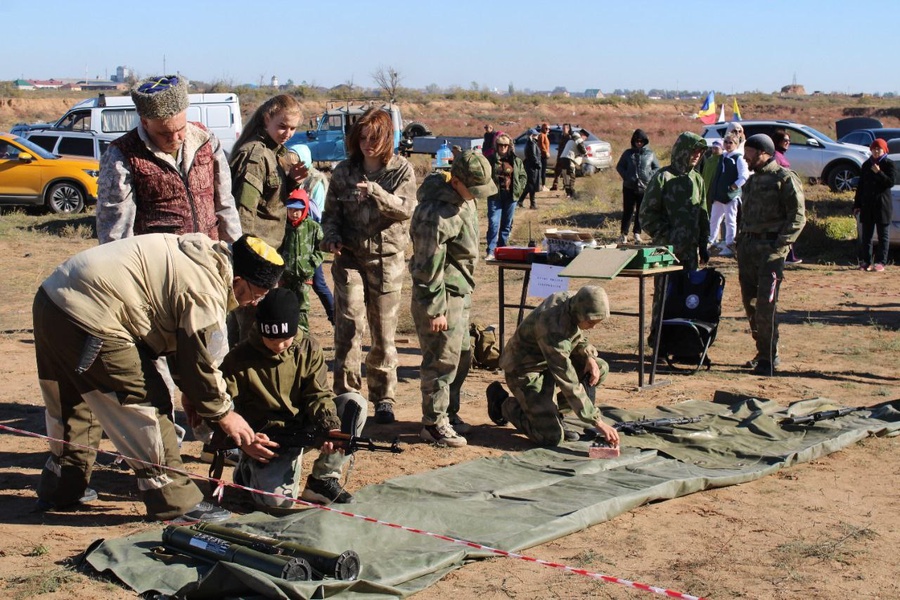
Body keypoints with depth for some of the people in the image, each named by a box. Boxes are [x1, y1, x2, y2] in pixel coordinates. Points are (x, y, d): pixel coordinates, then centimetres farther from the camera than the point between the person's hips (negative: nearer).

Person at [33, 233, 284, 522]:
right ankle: (176, 502, 5)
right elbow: (199, 362, -9)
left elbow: (182, 343, 21)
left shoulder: (200, 253, 14)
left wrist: (193, 396, 23)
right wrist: (224, 414, 6)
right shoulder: (204, 293, -16)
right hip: (89, 316, -10)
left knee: (75, 401, 26)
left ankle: (60, 490, 40)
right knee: (146, 404, -2)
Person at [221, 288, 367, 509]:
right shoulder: (239, 358, -12)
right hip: (265, 440, -4)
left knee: (355, 403, -18)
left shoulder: (309, 349, -3)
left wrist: (331, 428, -29)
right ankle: (248, 470, 10)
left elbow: (318, 395, -9)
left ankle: (323, 480, -7)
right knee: (278, 501, -29)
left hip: (303, 425, 4)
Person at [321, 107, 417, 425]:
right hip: (350, 256, 1)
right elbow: (331, 211, 10)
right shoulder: (344, 171, 5)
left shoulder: (402, 170, 1)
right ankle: (346, 395, -5)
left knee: (384, 333, 5)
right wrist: (331, 236, -11)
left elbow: (406, 208, -13)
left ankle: (383, 399, 16)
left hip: (387, 258, 0)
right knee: (349, 324, -11)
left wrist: (375, 191, -28)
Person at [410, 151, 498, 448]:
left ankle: (449, 412, 31)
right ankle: (434, 423, 7)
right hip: (441, 294, -10)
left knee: (462, 355, 17)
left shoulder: (464, 200, 7)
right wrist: (435, 310, -20)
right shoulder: (438, 214, -24)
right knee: (442, 359, -4)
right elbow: (429, 267, -23)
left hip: (459, 292, 10)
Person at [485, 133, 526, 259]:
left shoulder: (516, 161, 6)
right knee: (493, 223, -9)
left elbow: (522, 176, 12)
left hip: (510, 196, 3)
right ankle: (491, 251, -7)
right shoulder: (491, 160, -1)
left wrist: (519, 189, 1)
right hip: (495, 196, -3)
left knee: (507, 225, 9)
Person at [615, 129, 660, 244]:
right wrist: (626, 177, -5)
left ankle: (637, 234, 15)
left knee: (640, 212, 5)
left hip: (645, 188, 1)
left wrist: (650, 177, -5)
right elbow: (619, 167, 10)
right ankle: (624, 234, 6)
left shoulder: (650, 154, 6)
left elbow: (657, 168, 12)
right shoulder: (628, 153, 6)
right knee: (628, 211, 0)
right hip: (629, 187, -1)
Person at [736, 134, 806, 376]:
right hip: (747, 246, 8)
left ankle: (769, 359, -5)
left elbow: (798, 217, -11)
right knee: (750, 303, 9)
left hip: (770, 248, -8)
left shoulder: (785, 179, -6)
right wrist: (740, 241, 15)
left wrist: (780, 245, -18)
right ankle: (764, 353, 20)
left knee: (765, 305, -11)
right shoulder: (752, 181, 19)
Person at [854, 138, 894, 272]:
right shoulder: (866, 165, 12)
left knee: (883, 235, 1)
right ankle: (866, 262, 10)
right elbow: (861, 186, 13)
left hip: (882, 204, -4)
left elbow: (891, 183, -11)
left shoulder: (888, 164, -1)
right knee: (866, 235, 5)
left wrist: (879, 173, -22)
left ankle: (881, 262, 2)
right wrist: (857, 204, 10)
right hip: (867, 205, 4)